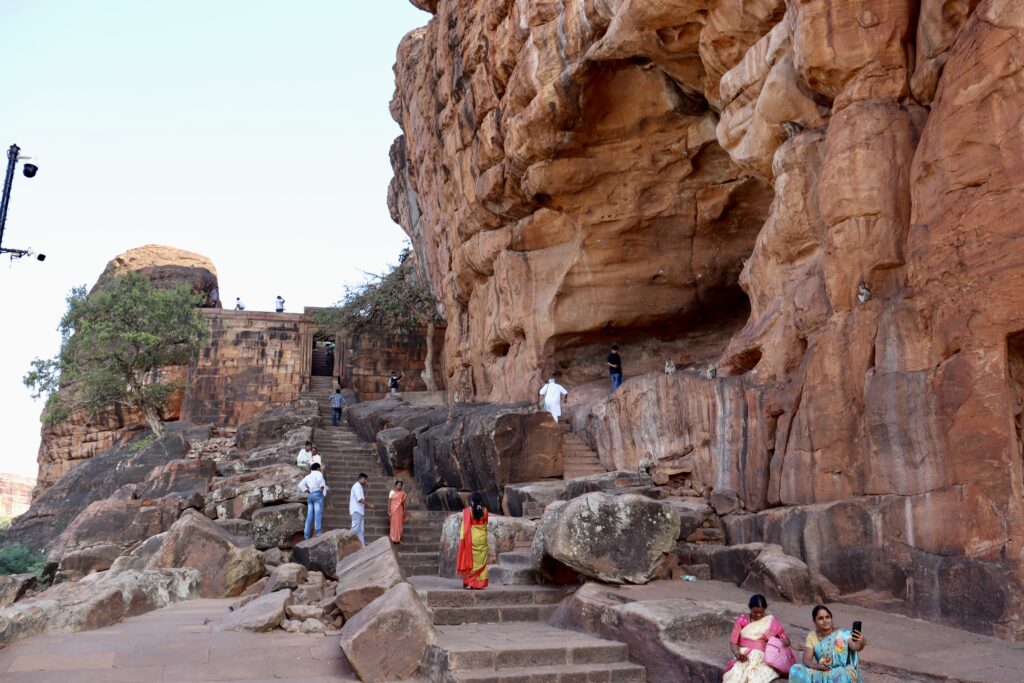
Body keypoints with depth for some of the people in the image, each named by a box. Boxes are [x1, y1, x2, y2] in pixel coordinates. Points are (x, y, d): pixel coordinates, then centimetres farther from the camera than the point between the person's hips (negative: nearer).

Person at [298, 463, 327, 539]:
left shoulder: (307, 476, 22)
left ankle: (306, 534, 2)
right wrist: (322, 488, -12)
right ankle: (317, 530, -25)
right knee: (318, 512, -13)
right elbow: (320, 479, -21)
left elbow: (300, 485, 18)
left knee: (309, 515, 5)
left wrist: (307, 490, 13)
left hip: (310, 496, 6)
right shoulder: (318, 474, 2)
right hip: (318, 494, -6)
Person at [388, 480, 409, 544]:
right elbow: (389, 502, 3)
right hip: (393, 510, 0)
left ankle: (398, 538, 7)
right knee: (393, 524, 3)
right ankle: (394, 538, 10)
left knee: (399, 524, 0)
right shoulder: (392, 492, 3)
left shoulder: (403, 493, 3)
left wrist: (405, 512, 1)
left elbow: (404, 503, 4)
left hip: (399, 510, 0)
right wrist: (389, 511, -4)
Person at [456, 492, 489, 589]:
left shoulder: (468, 511, -9)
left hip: (471, 537, -2)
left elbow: (465, 526, -9)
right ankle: (480, 583, 8)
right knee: (481, 561, 8)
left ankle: (469, 582, 6)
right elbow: (485, 523, 9)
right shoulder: (484, 510, 0)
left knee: (470, 559, 7)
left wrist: (461, 537, -4)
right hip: (482, 537, 2)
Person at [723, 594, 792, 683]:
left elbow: (786, 641, 8)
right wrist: (737, 653, -16)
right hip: (744, 657, 1)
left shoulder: (771, 621, 8)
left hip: (763, 658, 0)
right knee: (736, 675, -33)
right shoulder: (742, 620, 8)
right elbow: (733, 642, 6)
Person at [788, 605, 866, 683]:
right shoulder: (812, 636, 1)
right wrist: (816, 666, -28)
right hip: (821, 673, 3)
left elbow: (856, 647, -25)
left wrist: (862, 643, -49)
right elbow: (806, 660, -6)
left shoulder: (842, 634, -7)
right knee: (796, 671, -23)